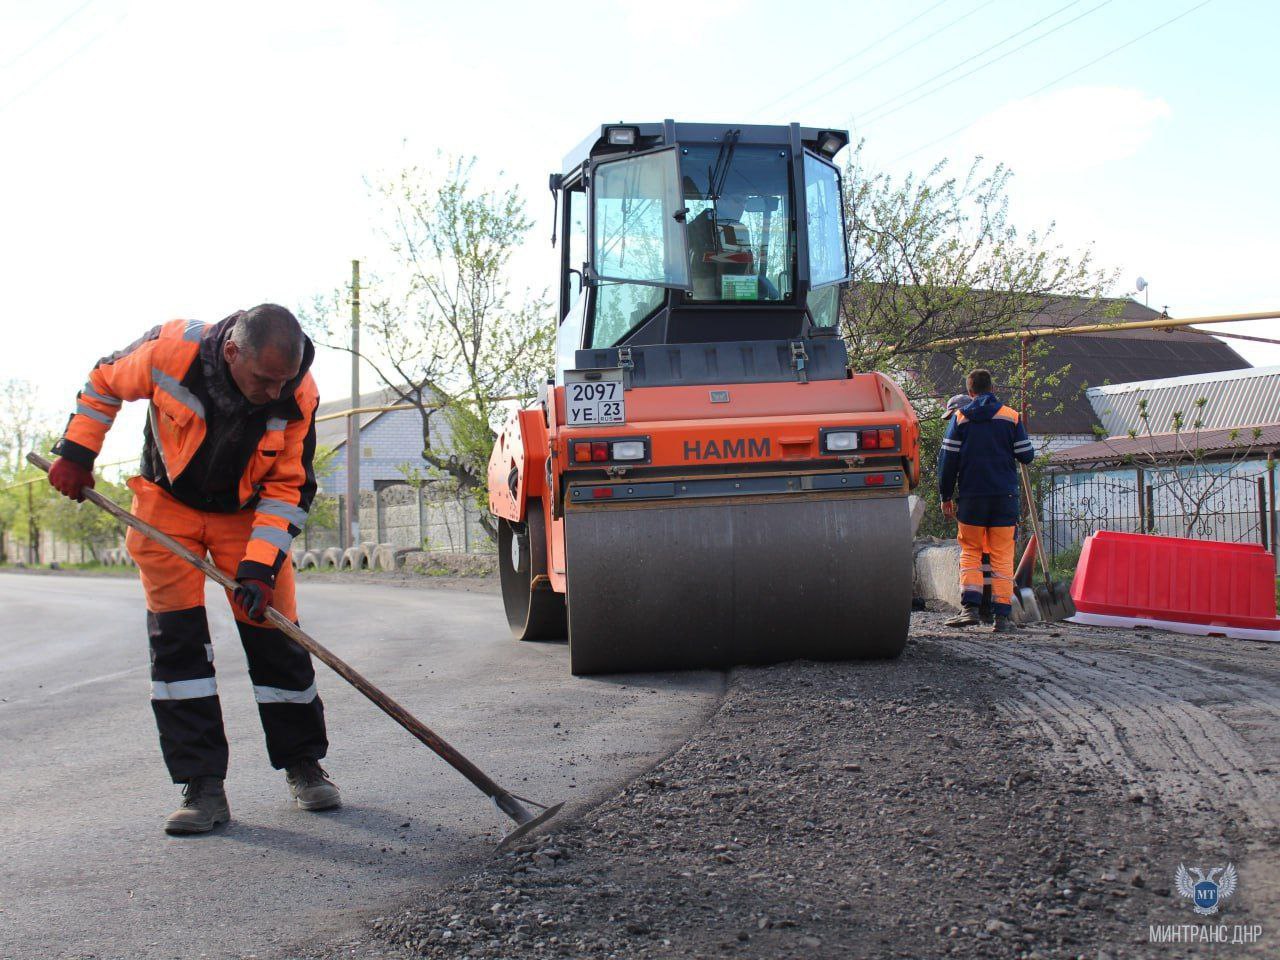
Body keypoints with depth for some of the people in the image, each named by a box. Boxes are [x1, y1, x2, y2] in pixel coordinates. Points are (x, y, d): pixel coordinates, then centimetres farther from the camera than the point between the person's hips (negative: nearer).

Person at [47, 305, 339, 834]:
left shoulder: (298, 396, -24)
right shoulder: (171, 351, -28)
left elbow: (289, 488, -15)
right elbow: (103, 383, -6)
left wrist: (260, 565, -23)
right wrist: (75, 453, -4)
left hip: (249, 512, 1)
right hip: (168, 503, 0)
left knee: (275, 634, -3)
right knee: (176, 637, -8)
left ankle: (303, 764, 15)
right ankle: (204, 785, -4)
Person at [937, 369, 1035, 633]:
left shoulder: (960, 417, 1)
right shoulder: (1011, 416, 1)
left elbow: (947, 459, -1)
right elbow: (1026, 455, 3)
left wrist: (946, 496, 7)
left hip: (970, 497, 0)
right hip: (1005, 497, 0)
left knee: (970, 552, 10)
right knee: (1002, 556, 5)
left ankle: (971, 607, -7)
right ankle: (1002, 616, 0)